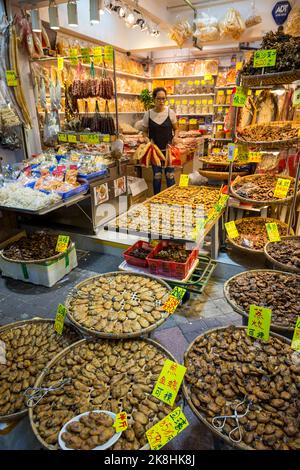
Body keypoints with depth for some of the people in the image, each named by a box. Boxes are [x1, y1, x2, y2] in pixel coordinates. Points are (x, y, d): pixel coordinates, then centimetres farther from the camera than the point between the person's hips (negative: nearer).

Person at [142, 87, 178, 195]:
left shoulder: (170, 112, -3)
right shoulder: (148, 114, -3)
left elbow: (175, 129, 8)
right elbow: (145, 131, 7)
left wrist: (175, 137, -12)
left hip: (168, 149, 0)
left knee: (170, 175, 3)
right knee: (157, 176, 8)